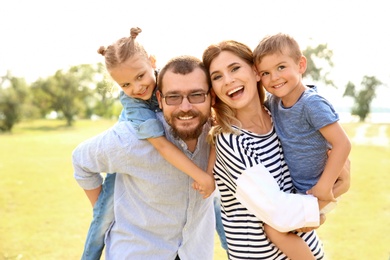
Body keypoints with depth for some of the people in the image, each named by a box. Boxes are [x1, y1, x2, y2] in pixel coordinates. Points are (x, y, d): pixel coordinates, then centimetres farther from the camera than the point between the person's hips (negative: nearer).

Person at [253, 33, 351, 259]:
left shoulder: (312, 104, -25)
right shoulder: (274, 102, -3)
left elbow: (343, 144, -27)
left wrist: (324, 188, -26)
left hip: (310, 189, -8)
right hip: (291, 186, 8)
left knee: (275, 228, -18)